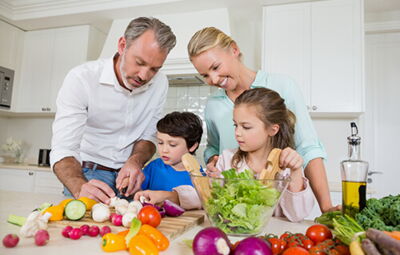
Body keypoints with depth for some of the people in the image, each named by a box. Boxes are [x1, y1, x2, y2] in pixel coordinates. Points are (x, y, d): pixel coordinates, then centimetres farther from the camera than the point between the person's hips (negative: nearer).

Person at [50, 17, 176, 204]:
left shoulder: (159, 83, -4)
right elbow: (63, 150, -20)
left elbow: (148, 137, 3)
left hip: (128, 176, 3)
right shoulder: (81, 79, -16)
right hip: (86, 176, -3)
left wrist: (136, 161, -17)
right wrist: (80, 187, -39)